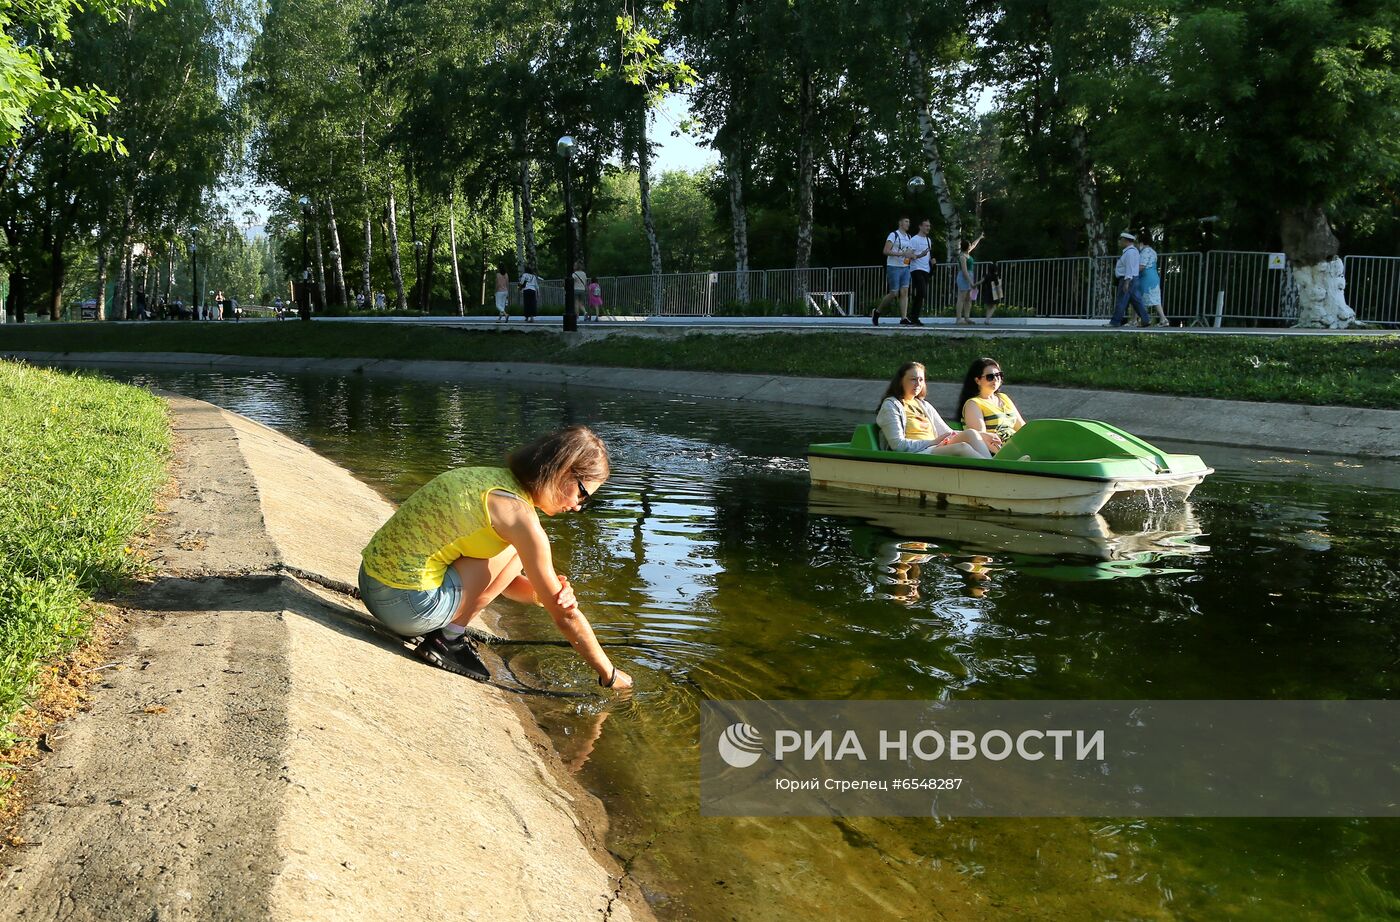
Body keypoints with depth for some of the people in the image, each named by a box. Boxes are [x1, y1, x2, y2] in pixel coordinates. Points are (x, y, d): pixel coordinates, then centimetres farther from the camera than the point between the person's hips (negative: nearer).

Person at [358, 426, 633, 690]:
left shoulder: (491, 478, 10)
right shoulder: (518, 513, -16)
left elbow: (503, 582, 20)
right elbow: (564, 616, -7)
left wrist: (543, 594, 0)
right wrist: (610, 675, 5)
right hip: (407, 605, -9)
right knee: (518, 545, -5)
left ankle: (447, 633, 11)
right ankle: (449, 638, 0)